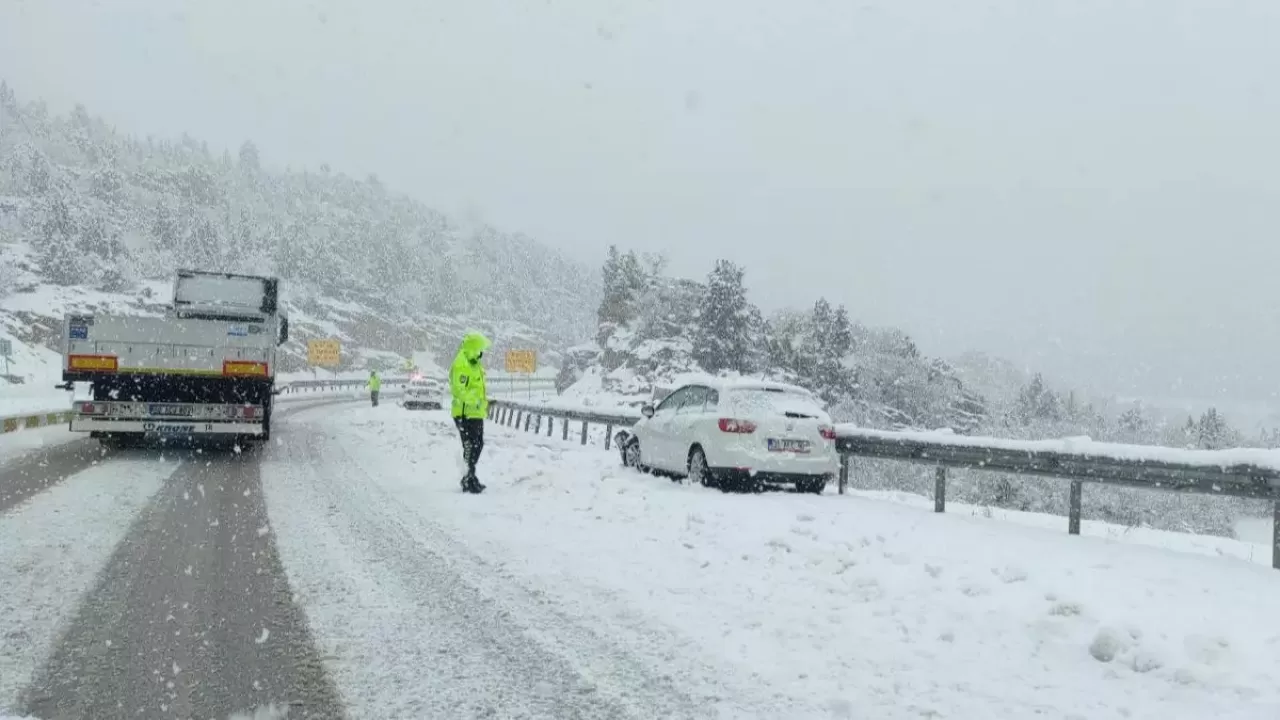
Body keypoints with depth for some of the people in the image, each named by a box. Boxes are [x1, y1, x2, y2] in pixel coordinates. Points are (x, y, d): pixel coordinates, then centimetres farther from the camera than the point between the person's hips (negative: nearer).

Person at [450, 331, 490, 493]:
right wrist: (479, 401, -27)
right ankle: (469, 481, 0)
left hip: (476, 414, 11)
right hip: (466, 414, -11)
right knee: (471, 448, -7)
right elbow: (460, 391, -26)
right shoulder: (461, 366, -18)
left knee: (478, 445, 18)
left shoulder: (474, 364, 15)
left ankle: (470, 478, 29)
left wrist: (484, 400, 11)